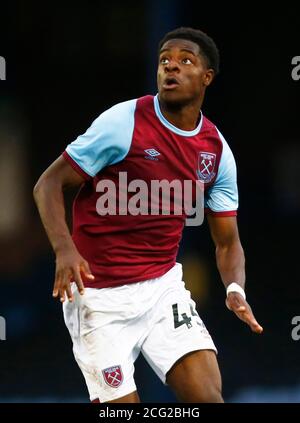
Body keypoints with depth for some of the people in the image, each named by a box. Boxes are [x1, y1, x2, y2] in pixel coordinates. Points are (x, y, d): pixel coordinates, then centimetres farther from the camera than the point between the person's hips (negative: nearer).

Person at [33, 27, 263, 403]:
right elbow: (48, 184, -10)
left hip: (164, 287, 4)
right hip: (99, 292, -4)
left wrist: (235, 290, -11)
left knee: (208, 396, -11)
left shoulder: (217, 151, 3)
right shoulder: (124, 122, -12)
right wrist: (64, 249, -26)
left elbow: (227, 242, 10)